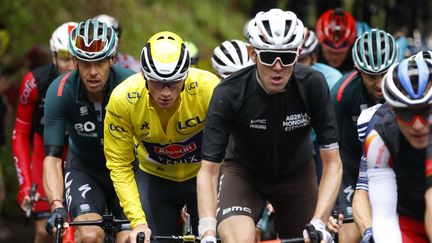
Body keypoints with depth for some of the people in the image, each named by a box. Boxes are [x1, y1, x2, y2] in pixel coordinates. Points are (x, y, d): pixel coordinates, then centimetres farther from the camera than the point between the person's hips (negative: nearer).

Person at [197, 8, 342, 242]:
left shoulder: (312, 85, -25)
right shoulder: (229, 93, -28)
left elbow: (332, 163, -22)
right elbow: (208, 170, -26)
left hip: (296, 174, 2)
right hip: (244, 172, -2)